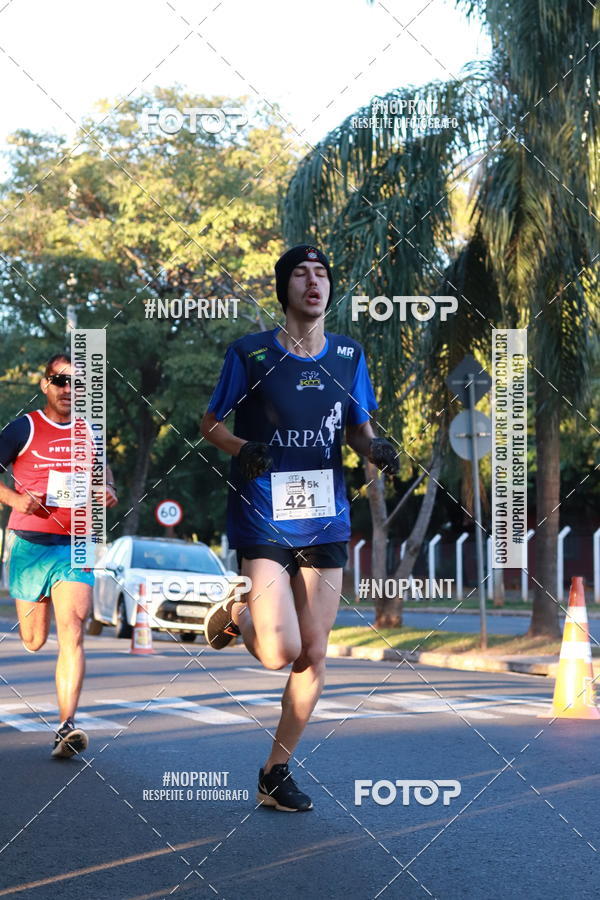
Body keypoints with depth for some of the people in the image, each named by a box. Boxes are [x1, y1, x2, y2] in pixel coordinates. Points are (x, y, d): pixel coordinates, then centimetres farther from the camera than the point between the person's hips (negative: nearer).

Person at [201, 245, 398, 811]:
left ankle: (276, 772, 21)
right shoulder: (250, 353, -4)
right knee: (280, 653, -16)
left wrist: (376, 448, -8)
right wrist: (240, 450, -18)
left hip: (325, 520, 4)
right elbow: (210, 423, 4)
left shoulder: (348, 356, 7)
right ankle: (236, 612, 19)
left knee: (313, 654, 5)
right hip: (263, 518, -4)